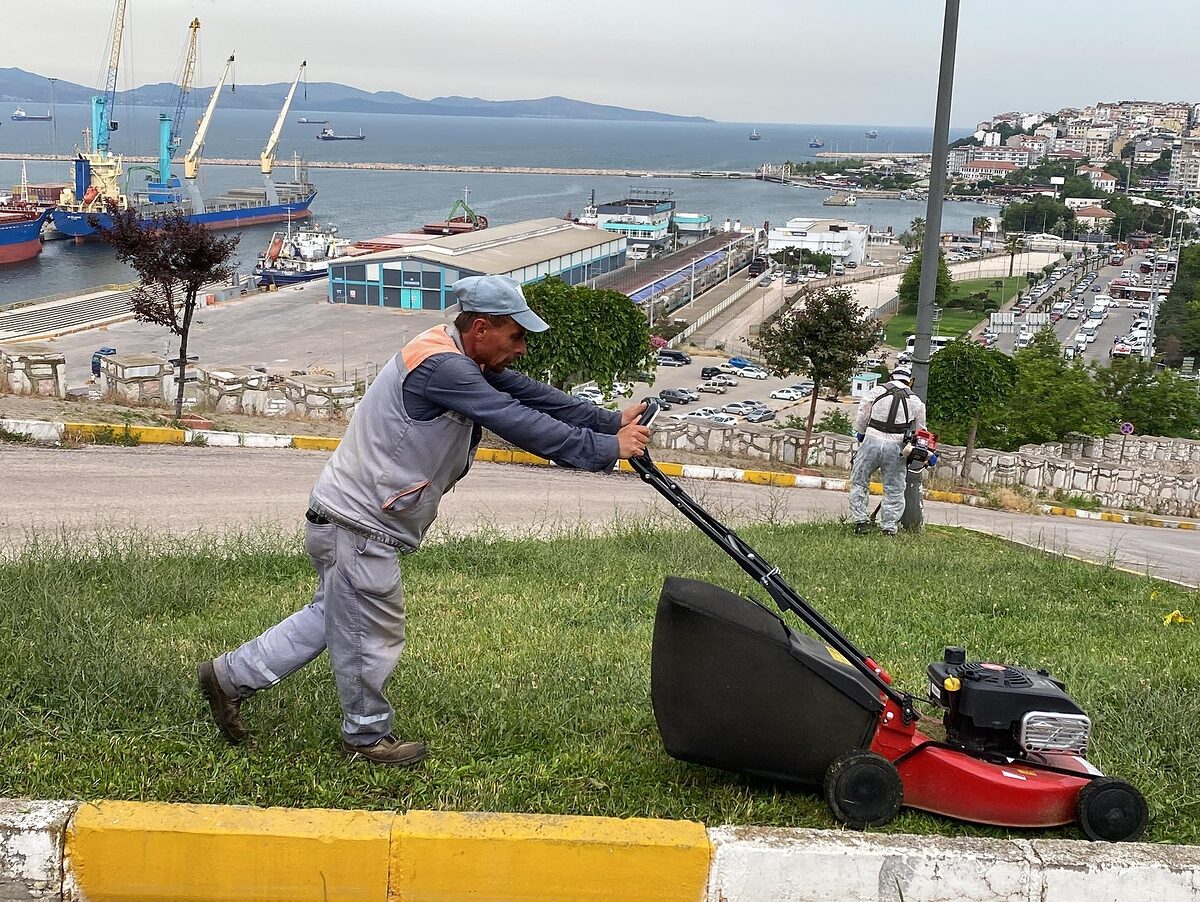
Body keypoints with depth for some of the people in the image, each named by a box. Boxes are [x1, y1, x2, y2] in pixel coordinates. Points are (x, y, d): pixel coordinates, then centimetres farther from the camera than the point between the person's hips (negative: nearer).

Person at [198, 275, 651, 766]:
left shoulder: (466, 362, 6)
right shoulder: (441, 367, -26)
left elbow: (531, 395, 7)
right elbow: (521, 425, -29)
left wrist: (612, 421, 2)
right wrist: (607, 449, -23)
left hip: (347, 517, 10)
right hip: (358, 527, -10)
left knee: (331, 616, 24)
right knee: (372, 634, 8)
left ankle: (231, 675, 32)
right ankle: (368, 735, 28)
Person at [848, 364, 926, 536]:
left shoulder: (876, 392, 3)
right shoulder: (916, 402, 8)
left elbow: (860, 419, 4)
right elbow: (920, 432, 15)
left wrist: (861, 436, 21)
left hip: (872, 442, -1)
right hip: (896, 447, 1)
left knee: (859, 483, 14)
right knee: (894, 491, 11)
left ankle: (860, 521, 10)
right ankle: (889, 528, 10)